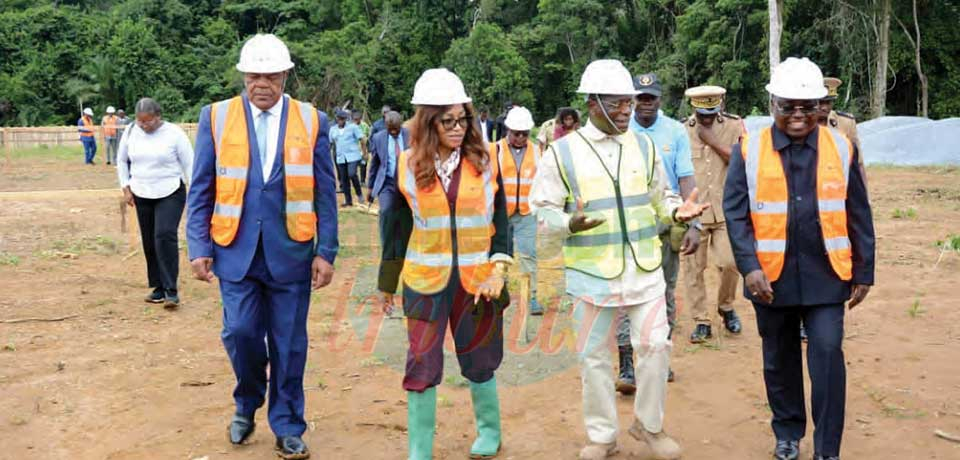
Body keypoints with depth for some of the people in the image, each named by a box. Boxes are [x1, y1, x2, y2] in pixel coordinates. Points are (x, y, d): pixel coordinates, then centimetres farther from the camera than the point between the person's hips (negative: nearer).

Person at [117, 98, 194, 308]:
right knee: (149, 242, 8)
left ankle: (171, 290, -13)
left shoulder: (174, 133, -9)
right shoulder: (131, 132, 2)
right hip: (141, 195, 5)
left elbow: (189, 163, -4)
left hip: (170, 194, -5)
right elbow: (121, 160, 16)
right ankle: (159, 287, 19)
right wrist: (125, 187, 9)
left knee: (165, 236, -18)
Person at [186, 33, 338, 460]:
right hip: (236, 250, 0)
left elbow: (325, 193, 1)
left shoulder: (311, 121, 1)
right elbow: (201, 190, 4)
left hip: (291, 252, 0)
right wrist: (199, 246, -2)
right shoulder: (216, 117, 2)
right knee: (240, 332, -3)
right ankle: (247, 404, 27)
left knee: (289, 344, 6)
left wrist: (326, 252, -3)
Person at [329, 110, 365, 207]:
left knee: (352, 174, -22)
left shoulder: (353, 127, -1)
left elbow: (361, 139, -2)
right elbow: (330, 142, 14)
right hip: (340, 158, 4)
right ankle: (348, 201, 13)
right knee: (344, 180, 5)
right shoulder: (333, 129, 10)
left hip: (353, 156, -4)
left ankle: (359, 194, -1)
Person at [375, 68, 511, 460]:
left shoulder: (484, 162, -3)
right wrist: (386, 283, 10)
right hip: (425, 282, 0)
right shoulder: (408, 165, -3)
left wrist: (498, 271, -12)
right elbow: (397, 227, 5)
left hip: (477, 280, 0)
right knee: (422, 367, 2)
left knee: (478, 362, 13)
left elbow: (500, 223, 1)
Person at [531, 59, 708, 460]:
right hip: (591, 273, -2)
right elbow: (544, 211, -4)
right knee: (594, 356, 9)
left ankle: (648, 424, 28)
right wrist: (570, 223, -25)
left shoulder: (644, 145, 5)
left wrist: (676, 210, -8)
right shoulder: (562, 152, -6)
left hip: (644, 269, 3)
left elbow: (659, 197, 14)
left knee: (655, 346, 4)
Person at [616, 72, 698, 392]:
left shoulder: (676, 131, 2)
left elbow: (686, 179, -1)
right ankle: (626, 366, -5)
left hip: (668, 222, 2)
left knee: (666, 293, 11)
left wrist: (693, 225, -9)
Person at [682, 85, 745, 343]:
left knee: (730, 262, -7)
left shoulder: (734, 126, 2)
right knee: (693, 268, 3)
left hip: (726, 209, 0)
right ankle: (701, 322, 15)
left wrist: (713, 141, -12)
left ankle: (726, 307, 21)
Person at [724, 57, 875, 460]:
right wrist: (749, 267, -16)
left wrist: (864, 272, 4)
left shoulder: (841, 148, 0)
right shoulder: (749, 150, -3)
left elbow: (858, 215, 4)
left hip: (825, 275, 0)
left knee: (827, 355, -7)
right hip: (772, 276, 0)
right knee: (779, 359, 14)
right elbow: (735, 213, -6)